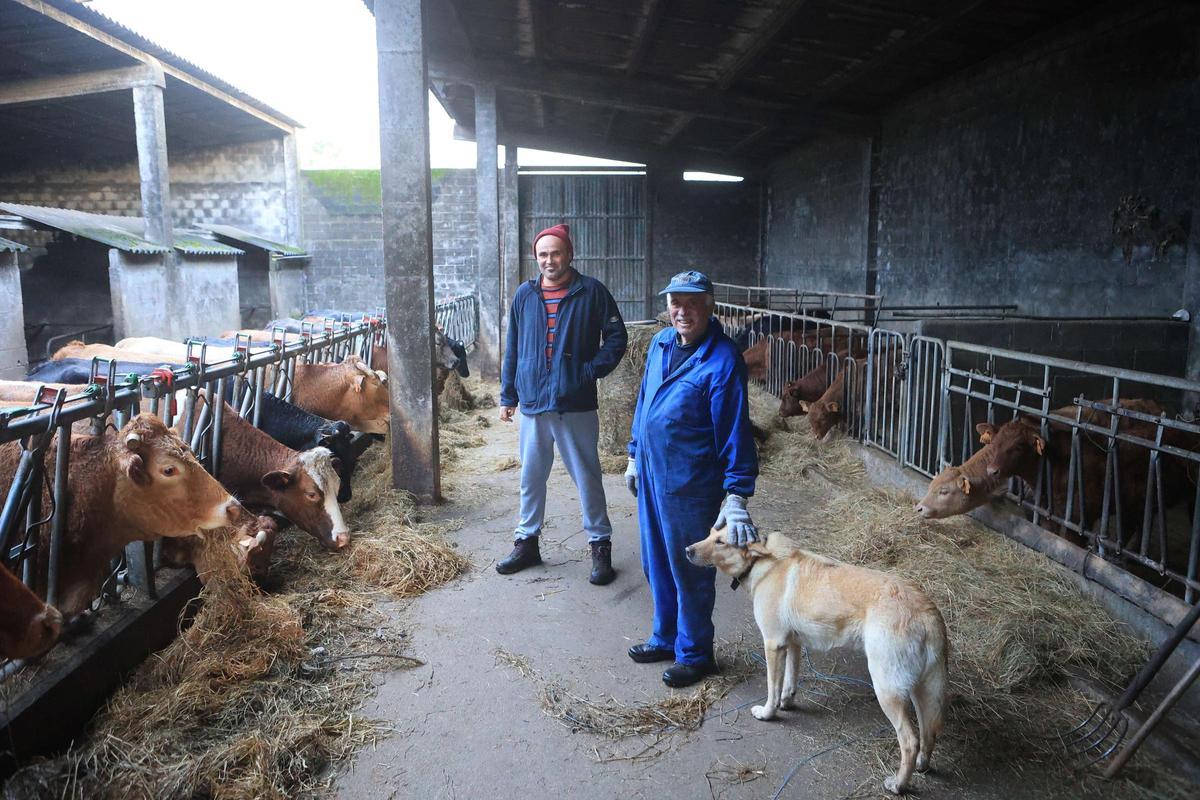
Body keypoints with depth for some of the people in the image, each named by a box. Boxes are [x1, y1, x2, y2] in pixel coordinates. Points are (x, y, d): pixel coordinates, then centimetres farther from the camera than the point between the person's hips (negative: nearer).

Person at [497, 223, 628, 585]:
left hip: (576, 405, -3)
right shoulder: (525, 294, 6)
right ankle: (526, 542, 29)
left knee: (588, 477, 5)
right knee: (531, 477, 14)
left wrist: (592, 370, -12)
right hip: (532, 405, 4)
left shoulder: (591, 292, -4)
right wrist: (508, 396, 10)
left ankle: (601, 546, 17)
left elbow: (616, 336, 0)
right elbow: (512, 348, 11)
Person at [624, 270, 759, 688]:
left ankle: (694, 654, 26)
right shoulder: (661, 343, 5)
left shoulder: (722, 360, -18)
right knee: (656, 564, 19)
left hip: (690, 485, -7)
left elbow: (735, 431, -18)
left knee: (690, 572, 7)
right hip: (651, 476, 8)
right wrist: (634, 456, 20)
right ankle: (666, 638, 39)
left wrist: (736, 498, -20)